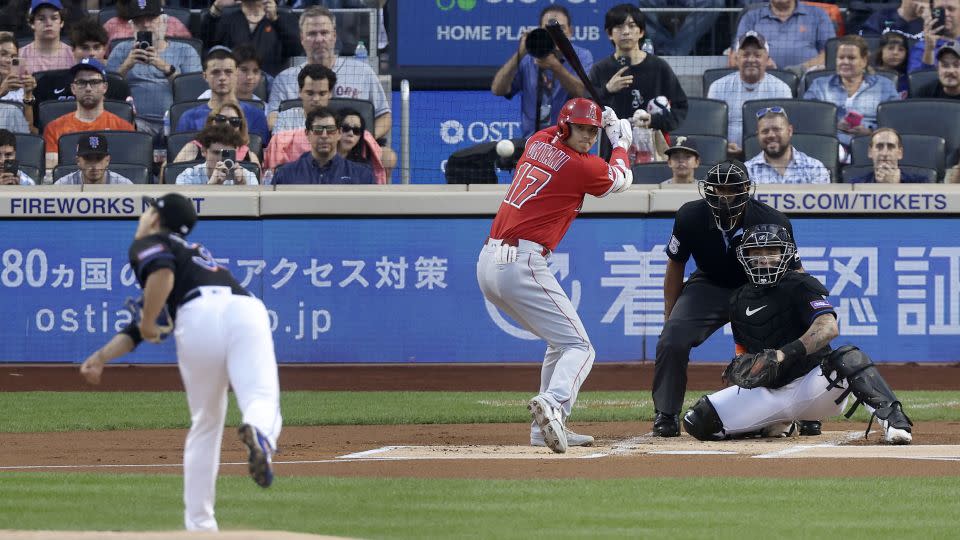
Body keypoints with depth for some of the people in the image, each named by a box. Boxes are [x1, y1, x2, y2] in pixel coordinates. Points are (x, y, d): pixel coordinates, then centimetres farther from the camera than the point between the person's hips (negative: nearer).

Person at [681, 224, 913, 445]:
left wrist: (784, 354, -40)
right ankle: (776, 423, 14)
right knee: (698, 422, -10)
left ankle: (892, 419, -40)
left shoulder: (800, 286, -8)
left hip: (811, 384, -6)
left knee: (847, 357, -38)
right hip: (769, 392, 6)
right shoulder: (739, 300, 11)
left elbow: (829, 328, -26)